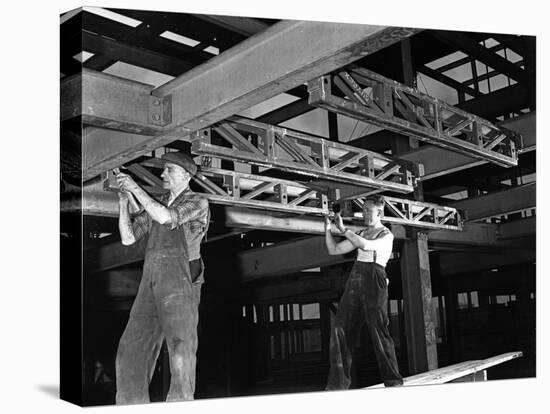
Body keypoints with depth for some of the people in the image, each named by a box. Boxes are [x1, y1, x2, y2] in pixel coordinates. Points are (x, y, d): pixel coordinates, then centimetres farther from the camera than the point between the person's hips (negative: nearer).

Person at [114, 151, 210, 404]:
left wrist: (136, 188, -7)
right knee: (132, 349, -1)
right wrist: (123, 202, 8)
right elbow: (128, 238, 17)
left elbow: (165, 217, -15)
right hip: (150, 283, 6)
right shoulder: (155, 205, 24)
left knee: (181, 352, -9)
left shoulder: (197, 203, 4)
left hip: (180, 281, -6)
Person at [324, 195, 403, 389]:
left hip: (374, 280, -6)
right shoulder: (361, 234, 20)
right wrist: (328, 228, 4)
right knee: (340, 327, -3)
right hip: (355, 279, 6)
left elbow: (366, 245, -18)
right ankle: (339, 382, -1)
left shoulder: (386, 234, 2)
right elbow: (333, 249, 17)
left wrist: (343, 229, -15)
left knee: (378, 329, -7)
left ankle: (393, 380, 6)